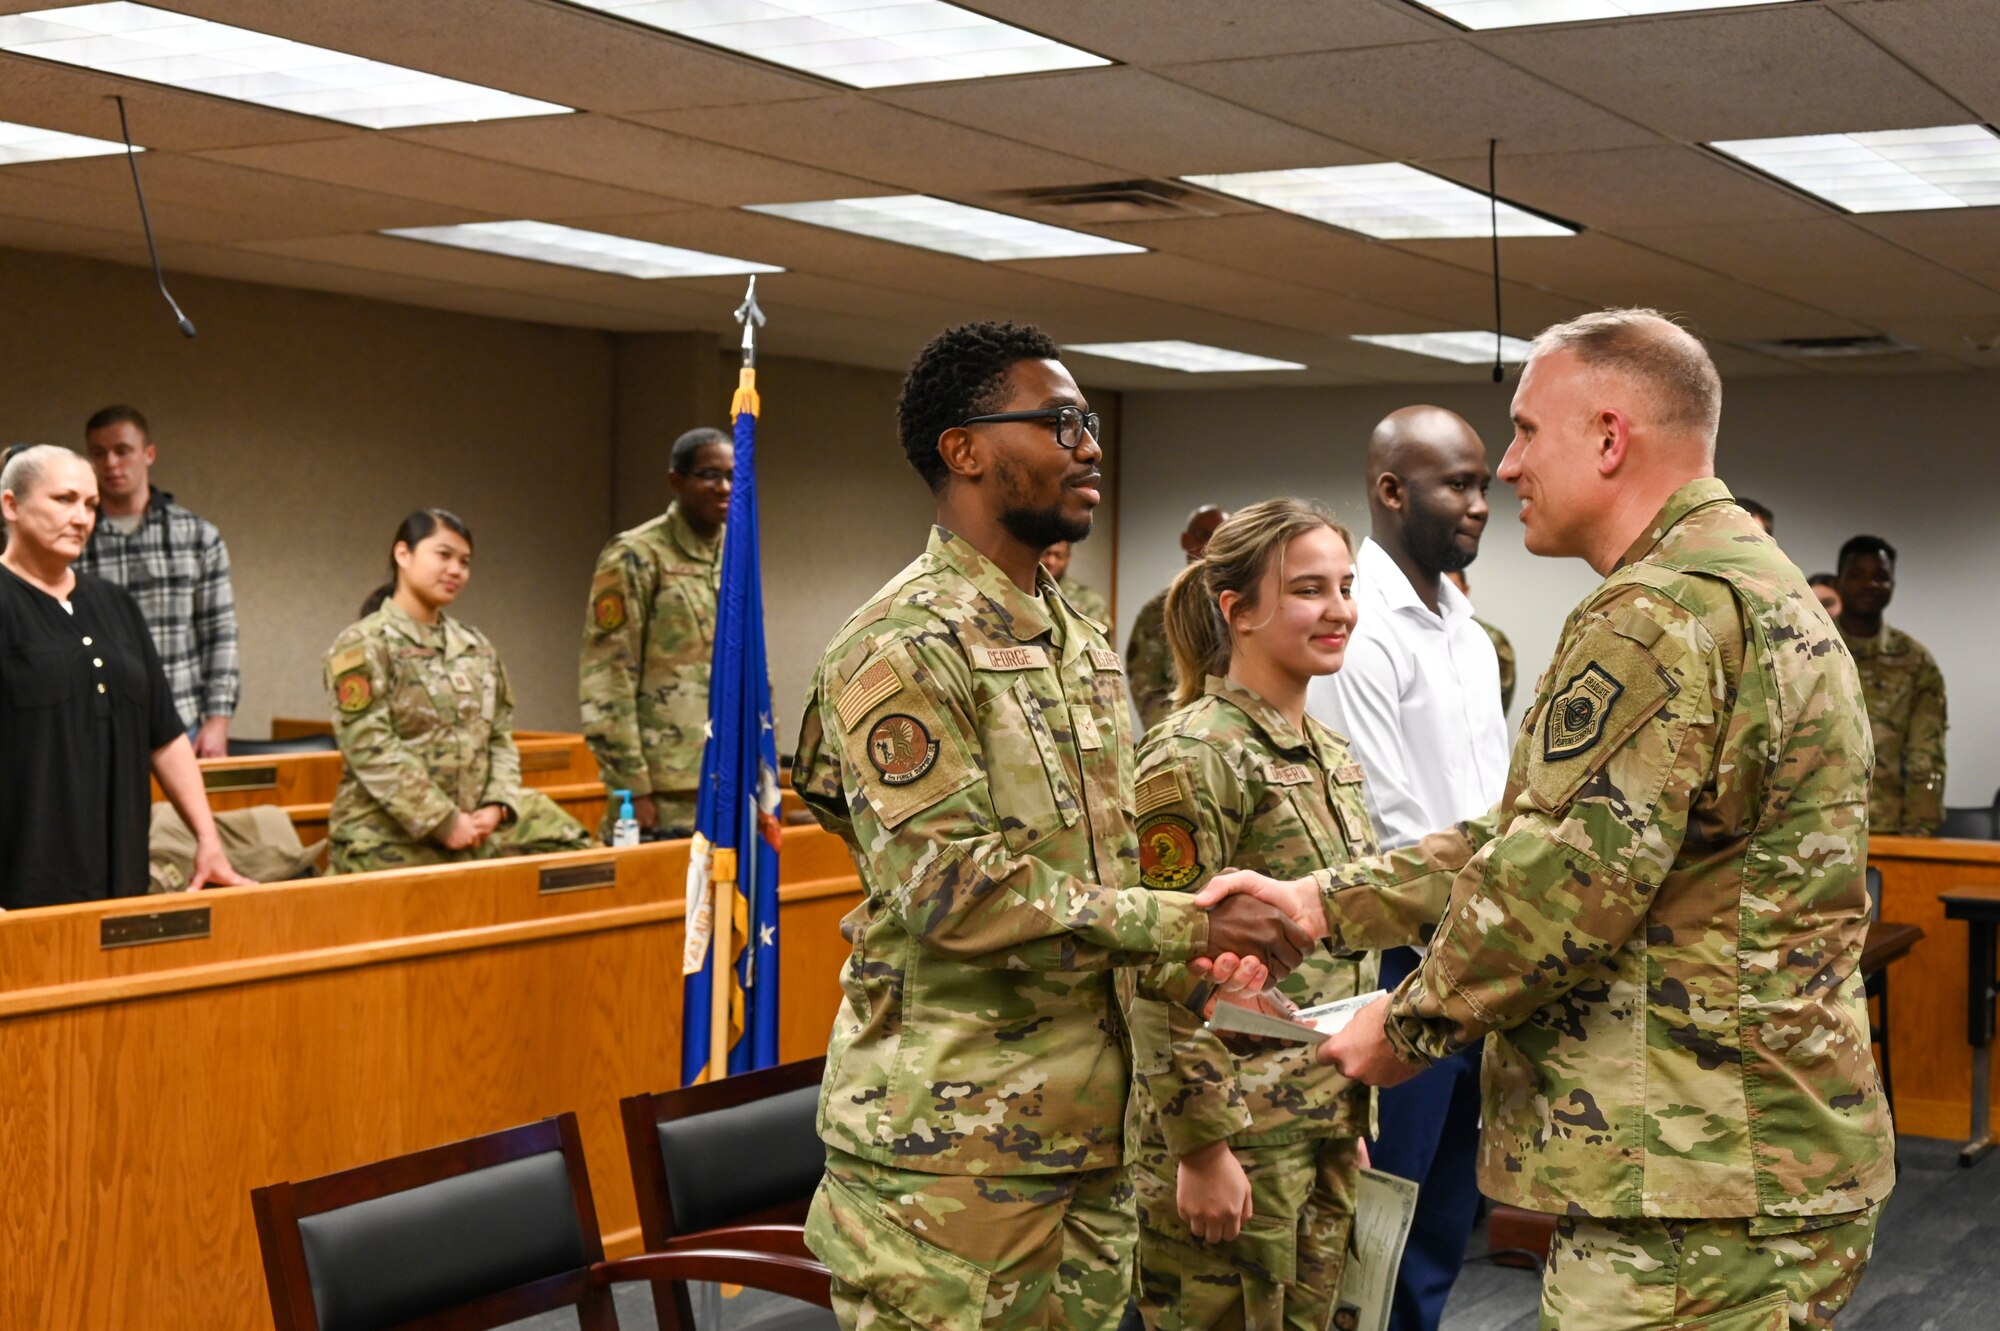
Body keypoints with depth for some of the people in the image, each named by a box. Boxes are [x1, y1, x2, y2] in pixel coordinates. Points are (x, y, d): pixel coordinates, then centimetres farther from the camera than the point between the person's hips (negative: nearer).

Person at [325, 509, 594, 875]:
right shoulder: (363, 646, -6)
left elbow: (499, 736, 13)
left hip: (472, 831, 6)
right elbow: (372, 750, -15)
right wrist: (443, 822, -17)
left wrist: (496, 806, -5)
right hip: (389, 844, -6)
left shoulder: (476, 646, 14)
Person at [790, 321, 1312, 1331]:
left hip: (1086, 1133, 8)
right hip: (950, 1149, -8)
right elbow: (952, 889, -22)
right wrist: (1194, 924, -21)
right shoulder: (905, 645, -12)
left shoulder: (1084, 646, 16)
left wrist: (1206, 964, 4)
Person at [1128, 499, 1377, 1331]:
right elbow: (1171, 977, -17)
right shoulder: (1195, 755, -15)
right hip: (1234, 1133, -8)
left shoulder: (1330, 756, 11)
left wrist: (1353, 1119, 18)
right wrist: (1200, 1149, -18)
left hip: (1327, 1130, 8)